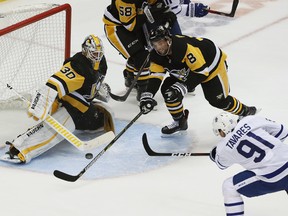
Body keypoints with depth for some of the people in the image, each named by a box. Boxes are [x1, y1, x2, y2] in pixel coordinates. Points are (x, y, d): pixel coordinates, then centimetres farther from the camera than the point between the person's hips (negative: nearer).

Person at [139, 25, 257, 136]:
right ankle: (180, 122, 10)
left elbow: (201, 71, -37)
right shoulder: (156, 56, -17)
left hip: (212, 62, -7)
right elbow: (156, 76, -16)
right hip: (186, 69, 7)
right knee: (167, 89, -7)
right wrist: (147, 95, -32)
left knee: (219, 100, -5)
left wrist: (183, 86, -42)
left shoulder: (185, 47, -41)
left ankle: (245, 111, 23)